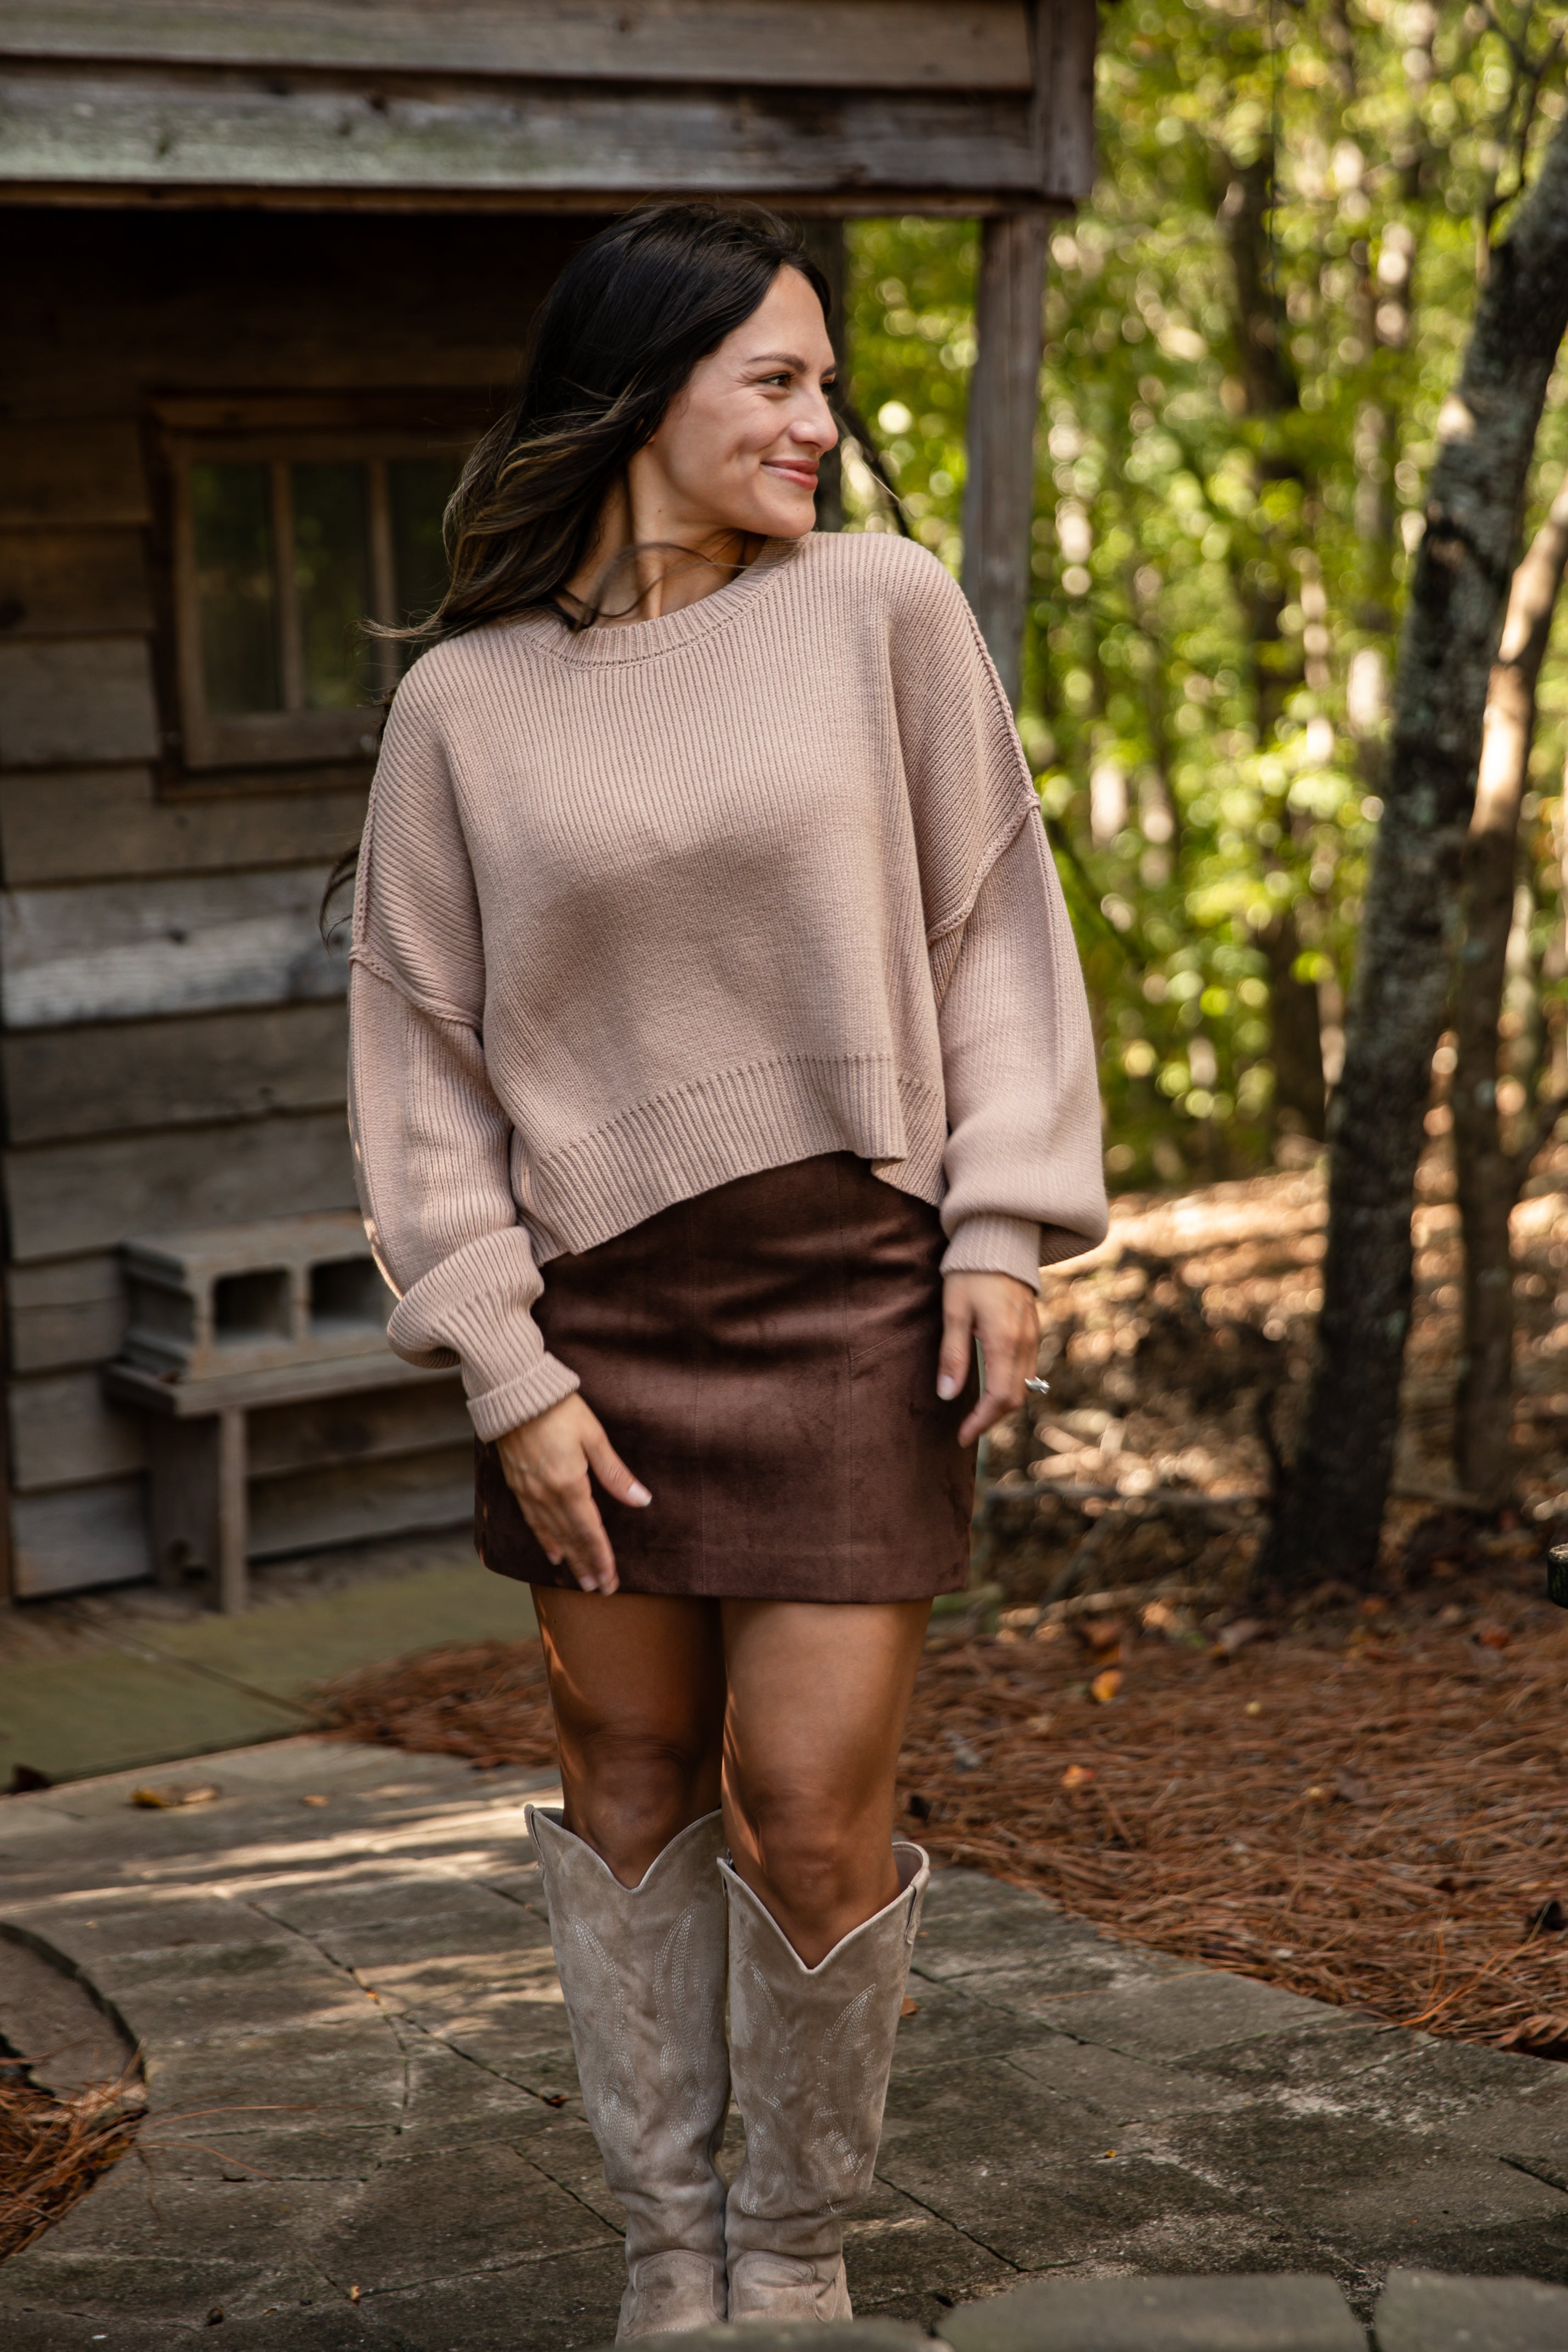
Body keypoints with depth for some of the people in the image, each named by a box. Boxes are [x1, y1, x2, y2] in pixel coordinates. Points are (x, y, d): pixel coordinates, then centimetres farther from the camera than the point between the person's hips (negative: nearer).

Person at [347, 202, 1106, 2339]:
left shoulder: (881, 608, 1)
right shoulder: (465, 702, 1)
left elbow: (994, 925, 5)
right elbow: (420, 1046, 3)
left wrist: (1004, 1227, -3)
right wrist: (505, 1366, -3)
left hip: (849, 1290, -1)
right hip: (599, 1308, 1)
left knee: (810, 1804, -4)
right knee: (630, 1785, 9)